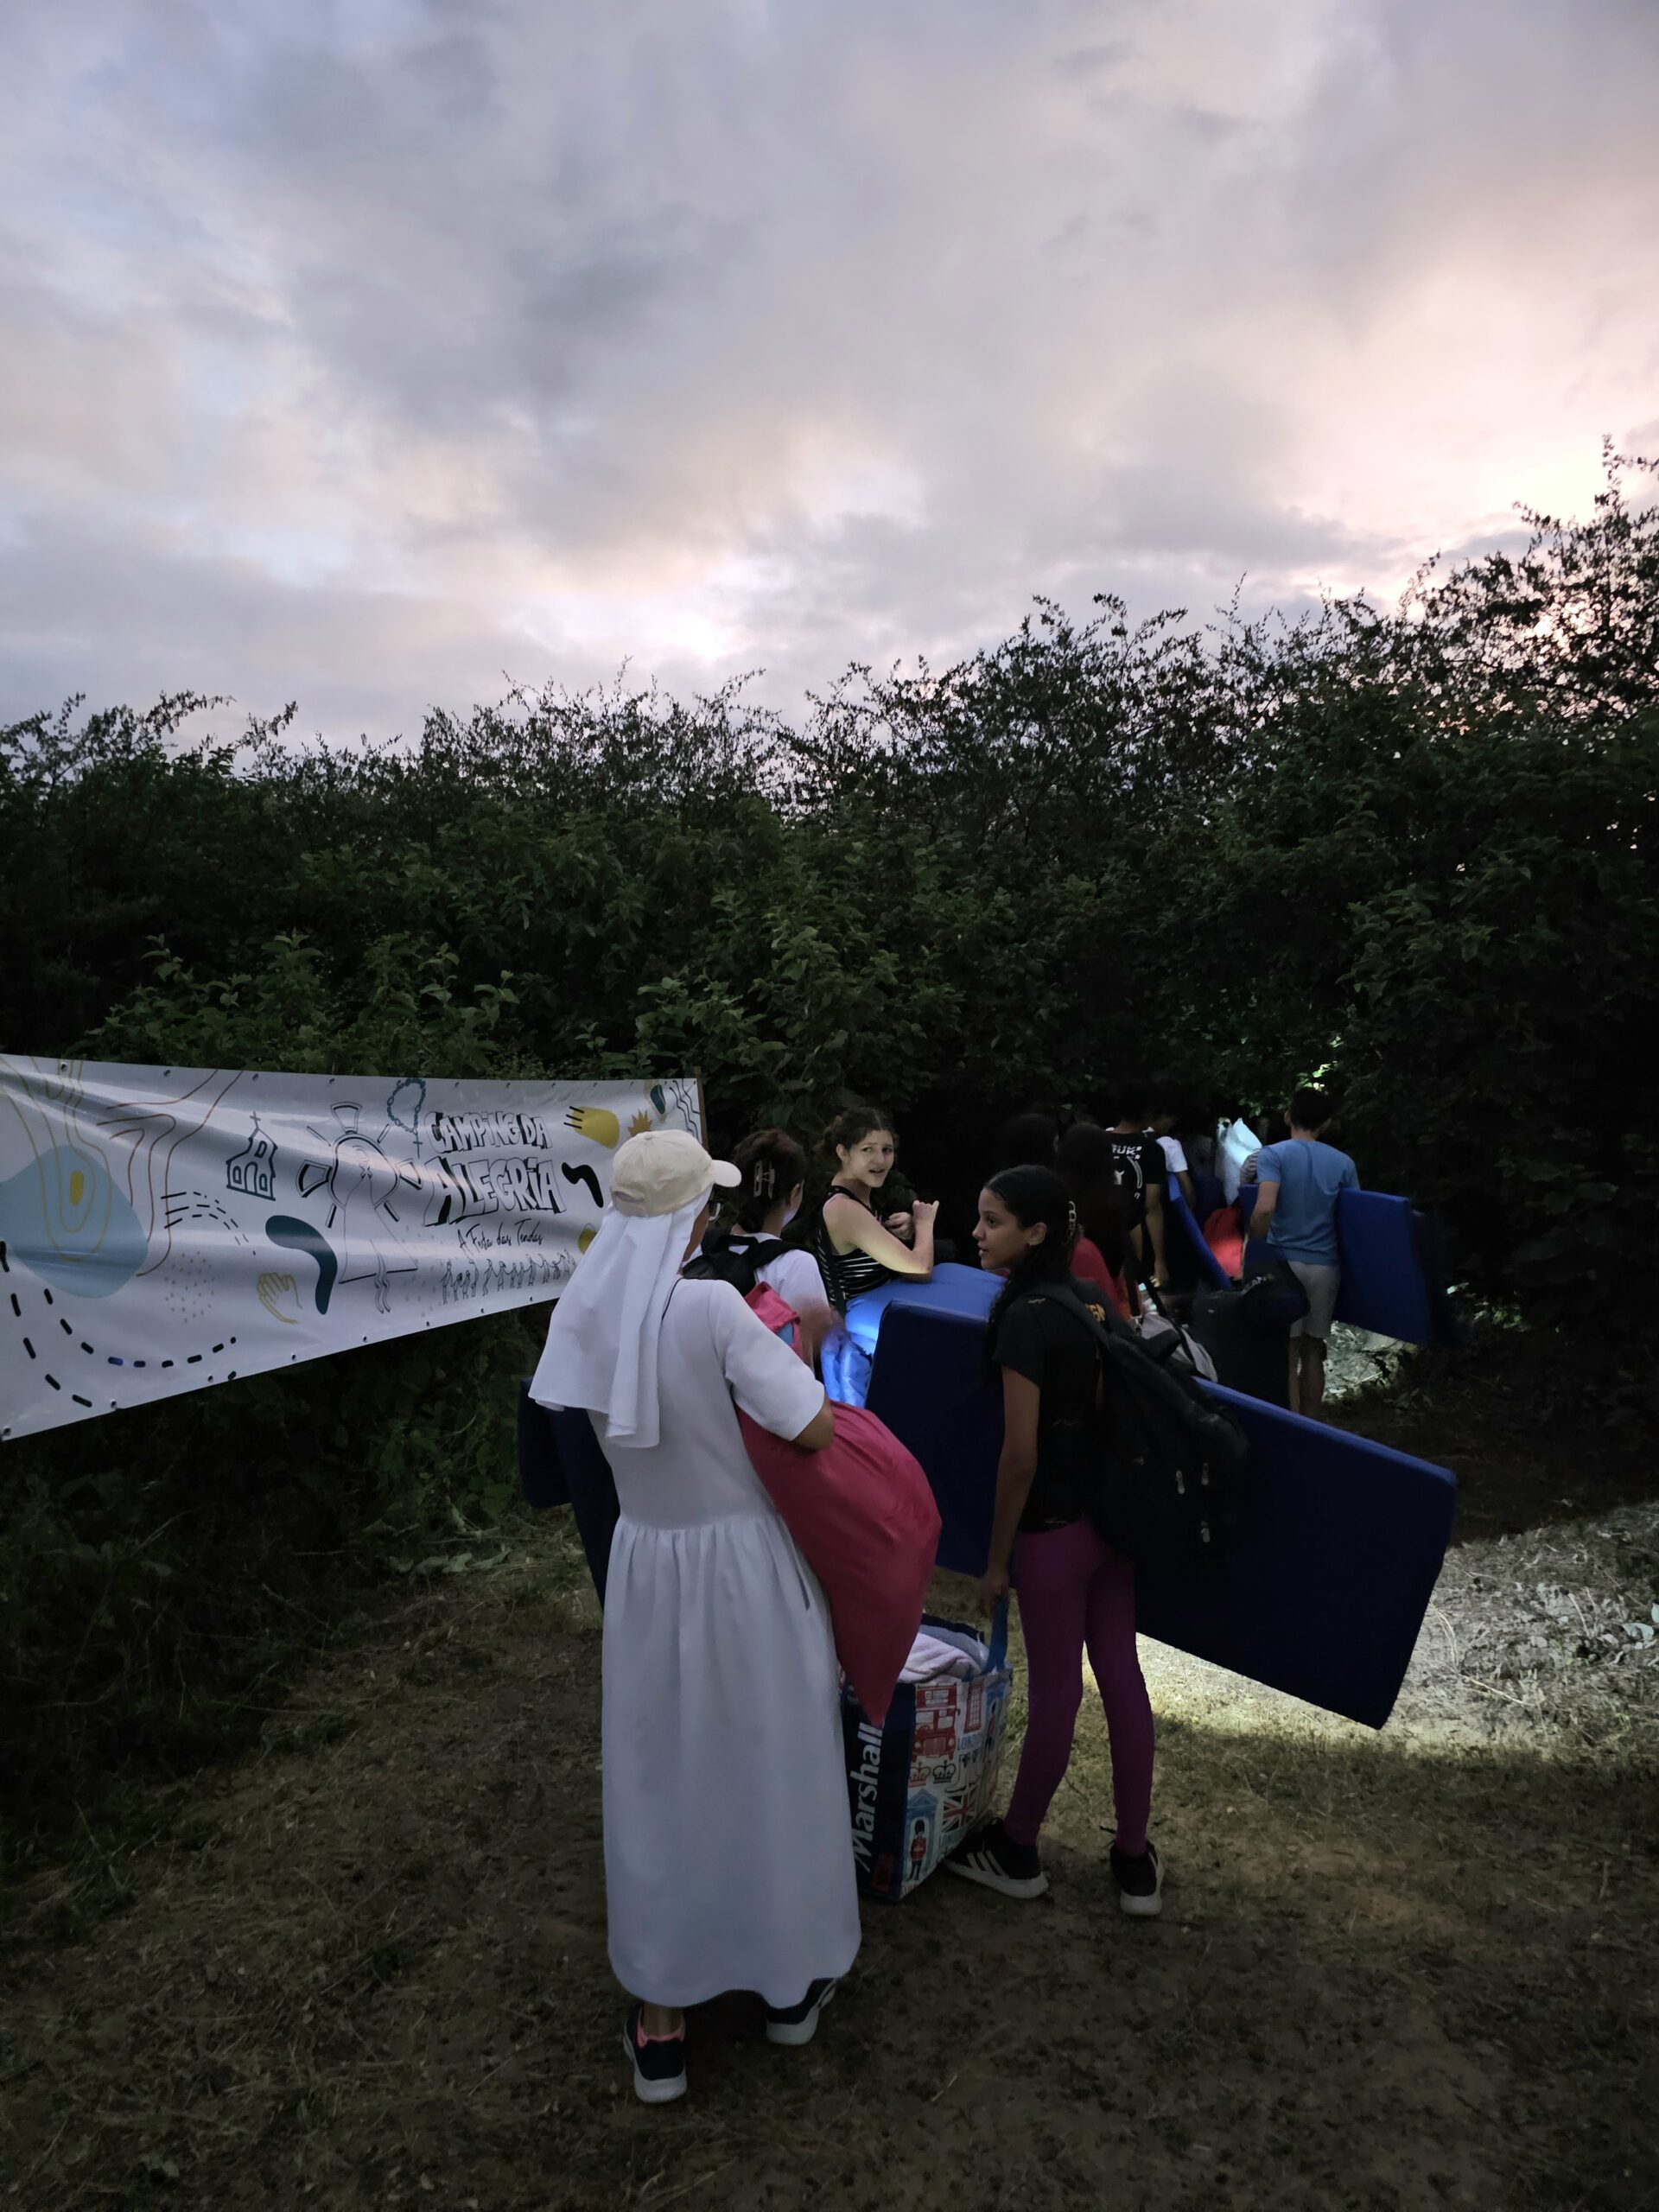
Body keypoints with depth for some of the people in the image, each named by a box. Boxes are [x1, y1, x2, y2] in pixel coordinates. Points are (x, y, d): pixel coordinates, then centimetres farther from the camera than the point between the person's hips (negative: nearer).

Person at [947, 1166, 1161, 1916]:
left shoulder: (1024, 1319, -20)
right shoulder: (1090, 1301, 4)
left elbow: (1020, 1454, -20)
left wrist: (997, 1557, -10)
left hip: (1053, 1529, -8)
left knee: (1054, 1689, 8)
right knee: (1120, 1675, 14)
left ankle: (1016, 1852, 29)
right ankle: (1135, 1860, 28)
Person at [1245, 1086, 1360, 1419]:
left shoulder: (1273, 1155, -7)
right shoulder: (1343, 1163, 5)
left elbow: (1265, 1208, -21)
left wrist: (1254, 1243, -6)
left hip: (1284, 1261, -3)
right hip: (1325, 1265, 3)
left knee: (1287, 1352, 1)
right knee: (1314, 1351, 13)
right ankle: (1310, 1428, 21)